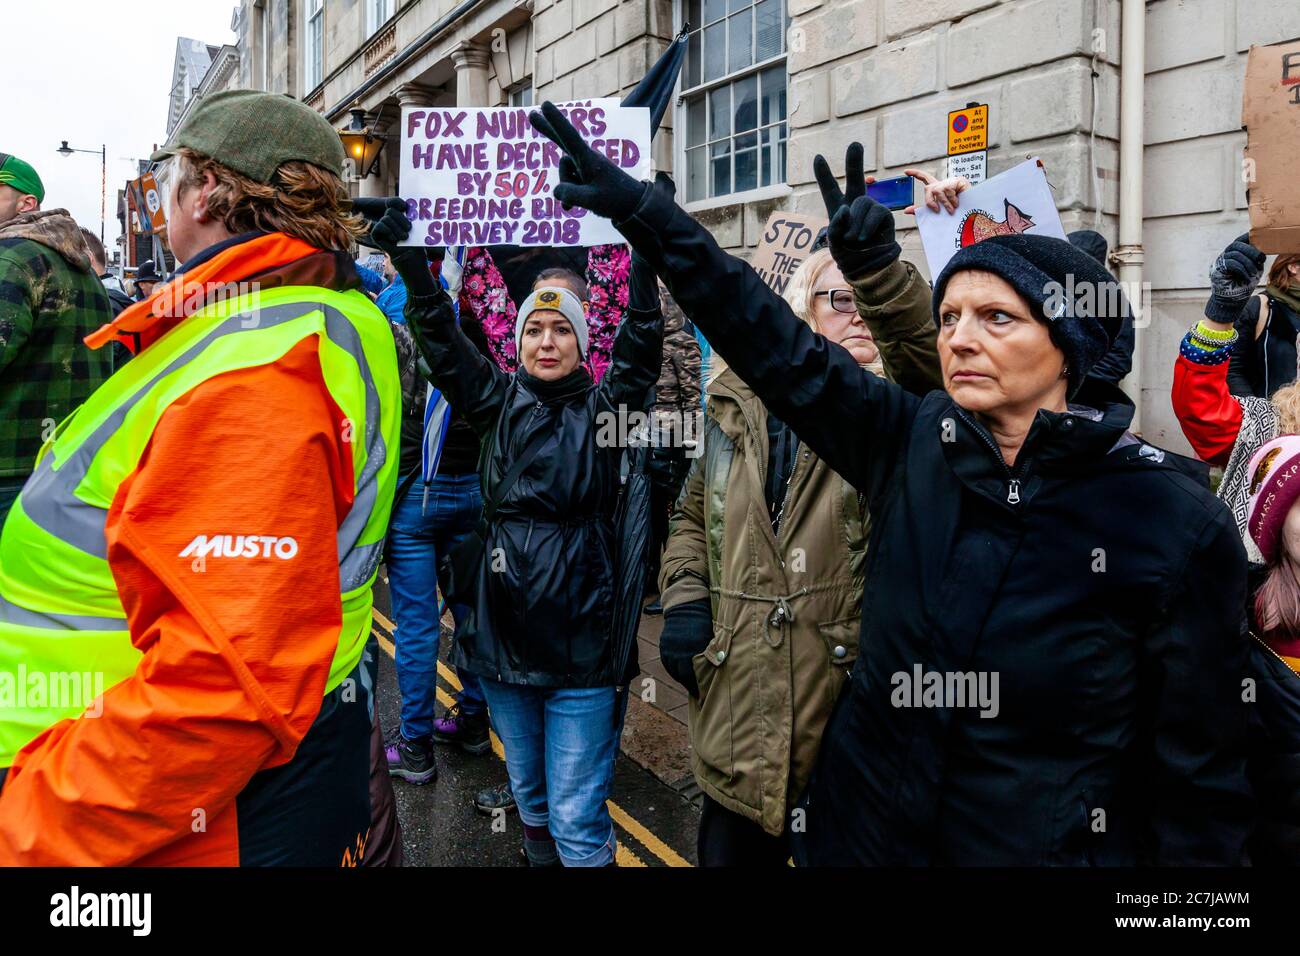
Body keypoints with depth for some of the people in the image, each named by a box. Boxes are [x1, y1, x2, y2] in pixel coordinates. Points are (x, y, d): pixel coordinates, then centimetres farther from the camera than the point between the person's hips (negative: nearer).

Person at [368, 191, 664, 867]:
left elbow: (640, 346, -13)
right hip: (502, 636, 4)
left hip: (583, 642, -3)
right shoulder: (499, 403, 5)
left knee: (578, 821, 2)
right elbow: (441, 340, 0)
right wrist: (408, 259, -9)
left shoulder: (603, 407, -1)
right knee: (529, 794, 22)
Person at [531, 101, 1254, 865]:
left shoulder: (1179, 527, -16)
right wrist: (637, 208, -11)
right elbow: (774, 344, -8)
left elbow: (1200, 767, -9)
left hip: (1044, 847, -3)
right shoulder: (912, 442, -8)